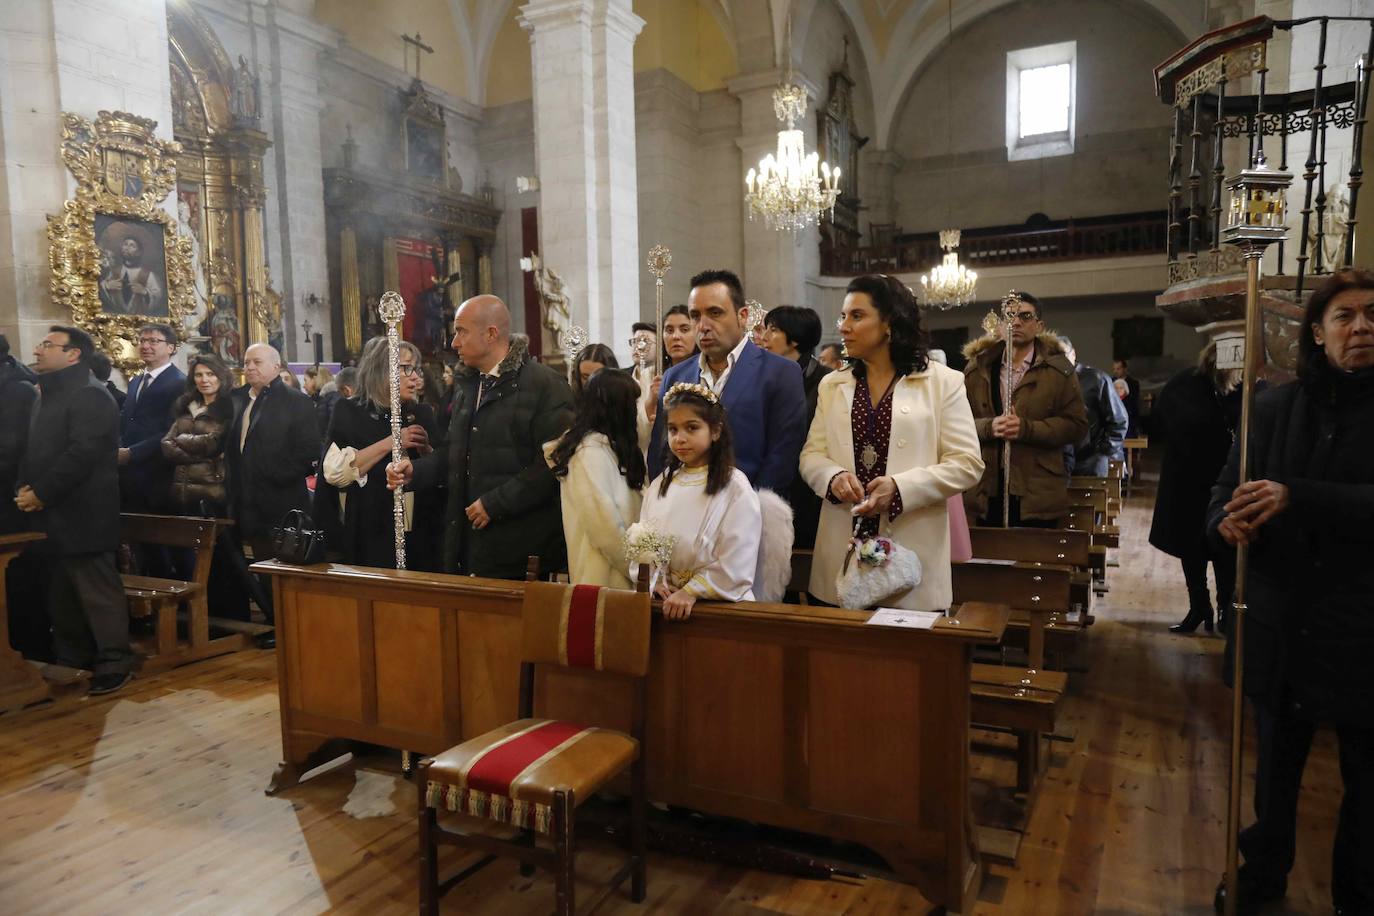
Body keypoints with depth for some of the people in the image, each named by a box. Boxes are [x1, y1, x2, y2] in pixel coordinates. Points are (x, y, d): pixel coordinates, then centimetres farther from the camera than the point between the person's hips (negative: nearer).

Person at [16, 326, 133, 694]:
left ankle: (114, 663, 4)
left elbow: (82, 453, -21)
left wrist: (41, 493, -17)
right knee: (62, 594, 17)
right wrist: (25, 487, 1)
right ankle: (70, 661, 28)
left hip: (81, 515, -10)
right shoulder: (49, 395, 19)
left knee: (97, 591, -4)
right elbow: (37, 450, 18)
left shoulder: (89, 394, -12)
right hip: (54, 515, 10)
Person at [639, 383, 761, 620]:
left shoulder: (735, 487, -7)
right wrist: (655, 581, -5)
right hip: (664, 600, 4)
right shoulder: (661, 484, 10)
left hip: (719, 603, -4)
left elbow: (736, 565, -10)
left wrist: (691, 592, -12)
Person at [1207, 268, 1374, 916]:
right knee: (1276, 761, 17)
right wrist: (1227, 520, -20)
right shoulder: (1274, 407, 2)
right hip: (1280, 626, 2)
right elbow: (1225, 493, 1)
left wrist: (1295, 498, -31)